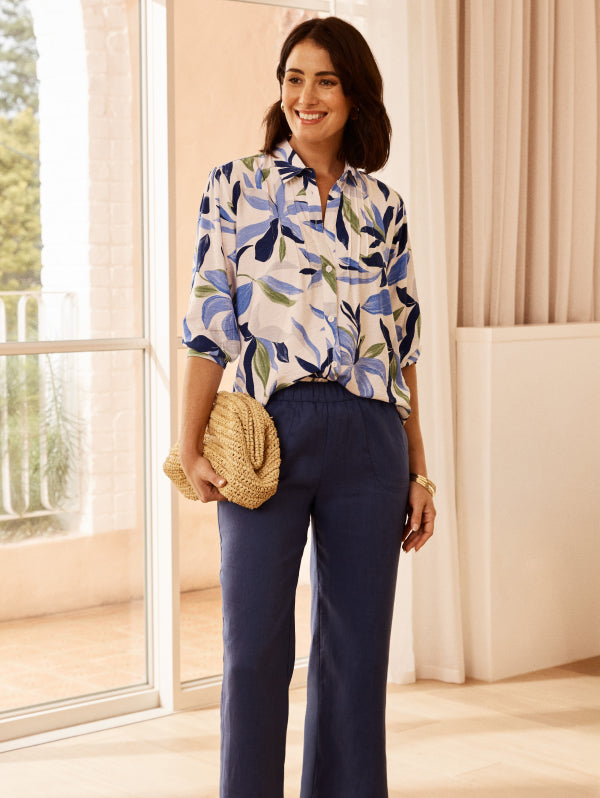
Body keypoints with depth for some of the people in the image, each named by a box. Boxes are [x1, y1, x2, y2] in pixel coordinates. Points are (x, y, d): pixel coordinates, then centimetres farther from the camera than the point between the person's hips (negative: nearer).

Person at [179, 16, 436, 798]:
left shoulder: (383, 207, 11)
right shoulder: (237, 187, 3)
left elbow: (402, 346, 12)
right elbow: (209, 323, -1)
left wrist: (418, 472, 10)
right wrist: (191, 448, -8)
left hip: (368, 440, 3)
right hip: (269, 433, -2)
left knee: (358, 646, 8)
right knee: (256, 645, 2)